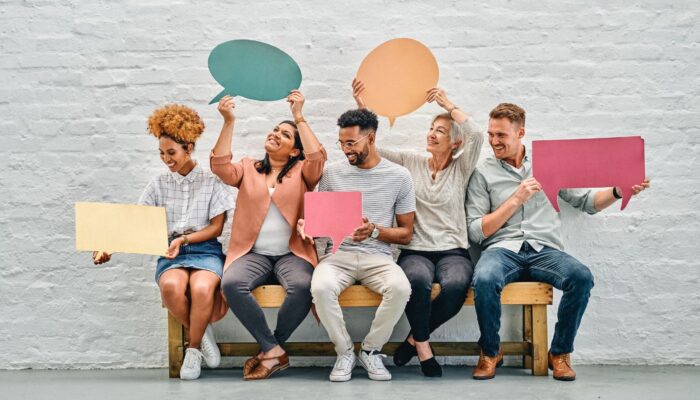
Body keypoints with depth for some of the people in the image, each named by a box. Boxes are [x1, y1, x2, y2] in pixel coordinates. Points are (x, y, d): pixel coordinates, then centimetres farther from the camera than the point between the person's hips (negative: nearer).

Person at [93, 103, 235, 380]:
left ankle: (193, 348, -10)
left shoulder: (212, 182, 3)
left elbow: (216, 228, 1)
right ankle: (200, 335, -6)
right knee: (171, 285, -35)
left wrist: (184, 239, -14)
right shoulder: (159, 184, 11)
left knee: (201, 288, -37)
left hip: (205, 251, -2)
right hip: (171, 254, 2)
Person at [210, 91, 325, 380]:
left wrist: (299, 117, -7)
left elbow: (318, 157, -10)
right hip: (253, 254, 1)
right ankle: (274, 351, -20)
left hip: (291, 253, -1)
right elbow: (220, 166, -3)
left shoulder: (302, 172, 11)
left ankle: (269, 350, -11)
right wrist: (229, 122, -8)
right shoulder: (248, 168, 16)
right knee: (231, 284, -32)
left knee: (302, 286, -35)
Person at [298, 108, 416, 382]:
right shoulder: (332, 173, 8)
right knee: (321, 287, -34)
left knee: (400, 288, -33)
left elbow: (406, 234, 6)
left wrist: (374, 231, -14)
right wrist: (306, 224, -8)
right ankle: (345, 352, -8)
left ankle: (371, 350, -6)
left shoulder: (399, 176, 4)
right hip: (339, 254, 1)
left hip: (378, 257, 0)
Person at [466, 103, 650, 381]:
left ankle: (560, 353, -7)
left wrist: (617, 191, -4)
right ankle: (490, 352, -8)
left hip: (544, 250, 2)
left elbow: (587, 202, 15)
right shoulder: (484, 173, 7)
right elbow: (476, 231, -1)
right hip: (502, 249, -1)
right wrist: (516, 200, -7)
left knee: (582, 276, -29)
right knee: (484, 279, -35)